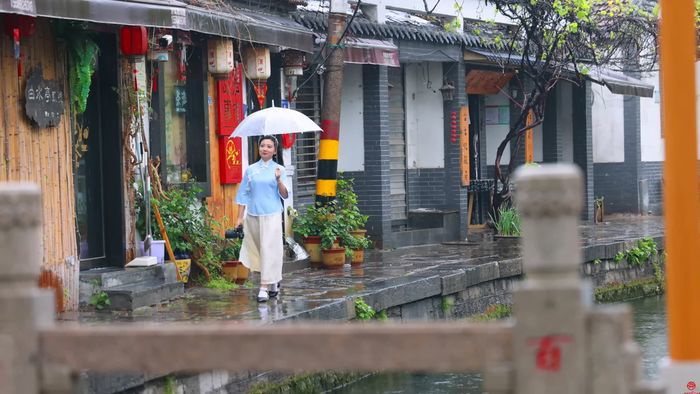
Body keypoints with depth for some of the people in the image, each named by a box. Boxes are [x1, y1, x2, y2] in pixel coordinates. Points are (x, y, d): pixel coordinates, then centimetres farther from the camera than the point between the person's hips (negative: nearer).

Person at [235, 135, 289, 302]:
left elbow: (285, 195, -3)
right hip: (253, 215, 3)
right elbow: (243, 194, 10)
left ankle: (264, 287, -8)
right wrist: (240, 217, 6)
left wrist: (279, 179, -20)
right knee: (256, 249, 10)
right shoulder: (250, 170, 7)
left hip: (272, 215, -3)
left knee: (269, 249, -8)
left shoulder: (279, 169, 2)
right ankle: (274, 281, 29)